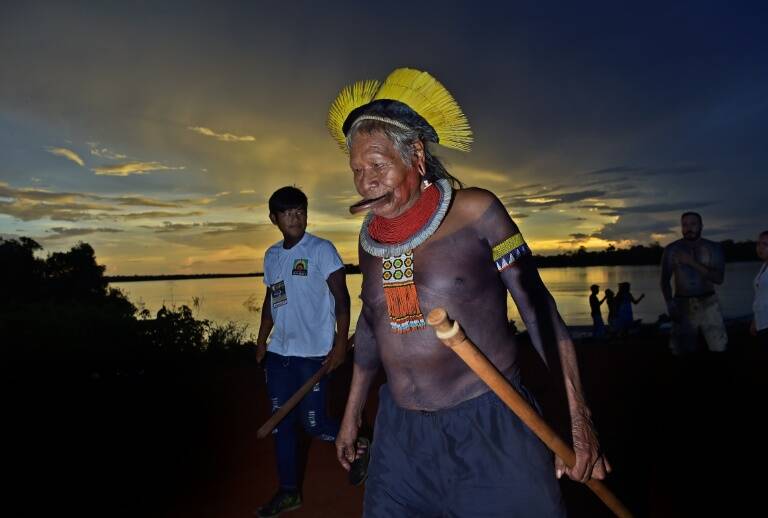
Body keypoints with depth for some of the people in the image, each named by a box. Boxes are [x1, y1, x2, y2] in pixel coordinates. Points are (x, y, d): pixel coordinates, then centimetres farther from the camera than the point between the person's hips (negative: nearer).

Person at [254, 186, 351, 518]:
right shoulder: (271, 255, 11)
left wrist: (340, 344, -16)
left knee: (314, 423, -2)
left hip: (313, 353, -6)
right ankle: (288, 491, 26)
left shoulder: (321, 250, -7)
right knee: (281, 422, 11)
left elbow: (342, 298, -10)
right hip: (279, 353, 6)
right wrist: (261, 341, 16)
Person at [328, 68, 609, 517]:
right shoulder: (370, 235, 3)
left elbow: (538, 306, -10)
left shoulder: (475, 212, -11)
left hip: (490, 426, -4)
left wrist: (578, 417, -15)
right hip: (401, 431, 5)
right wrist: (352, 413, 19)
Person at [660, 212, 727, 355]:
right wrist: (670, 303, -13)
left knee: (719, 349, -5)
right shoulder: (672, 249, 2)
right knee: (682, 351, -1)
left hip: (709, 304, 0)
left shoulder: (713, 248, 2)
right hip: (683, 305, 0)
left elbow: (719, 278, -9)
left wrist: (692, 263, -17)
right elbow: (665, 280, 1)